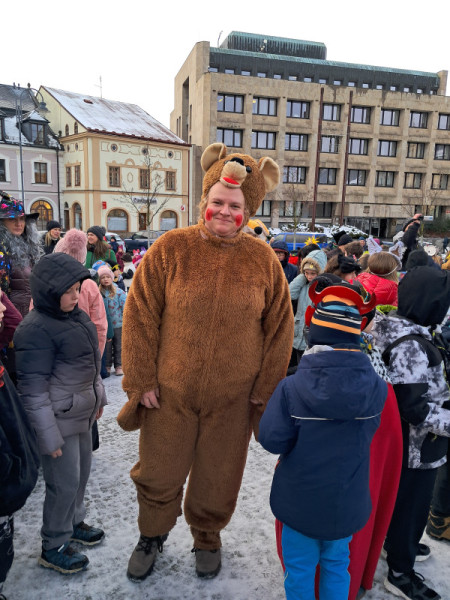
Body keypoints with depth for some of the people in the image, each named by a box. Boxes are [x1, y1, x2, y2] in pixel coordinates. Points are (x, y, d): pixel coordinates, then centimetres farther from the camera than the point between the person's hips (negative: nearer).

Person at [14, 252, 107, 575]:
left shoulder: (75, 314, 5)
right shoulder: (36, 329, -21)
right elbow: (33, 389, -20)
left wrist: (98, 396, 21)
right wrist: (49, 436, -17)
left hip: (82, 413, 8)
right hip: (59, 419, -8)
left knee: (82, 473, 21)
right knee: (65, 483, 4)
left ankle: (73, 522, 44)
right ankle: (53, 547, 27)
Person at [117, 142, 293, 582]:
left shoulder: (262, 258, -3)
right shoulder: (171, 248, -7)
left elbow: (279, 328, 2)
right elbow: (140, 316, -5)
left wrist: (265, 387, 1)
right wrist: (141, 380, -5)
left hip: (232, 398, 1)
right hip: (170, 392, 0)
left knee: (218, 478, 19)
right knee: (158, 473, 17)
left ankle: (207, 537, 49)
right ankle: (153, 534, 49)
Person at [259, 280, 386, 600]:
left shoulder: (292, 387, -24)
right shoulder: (376, 387, -15)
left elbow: (272, 439, -21)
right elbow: (368, 432, -2)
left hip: (300, 502, -2)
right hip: (347, 504, 3)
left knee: (300, 568, 21)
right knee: (337, 565, 27)